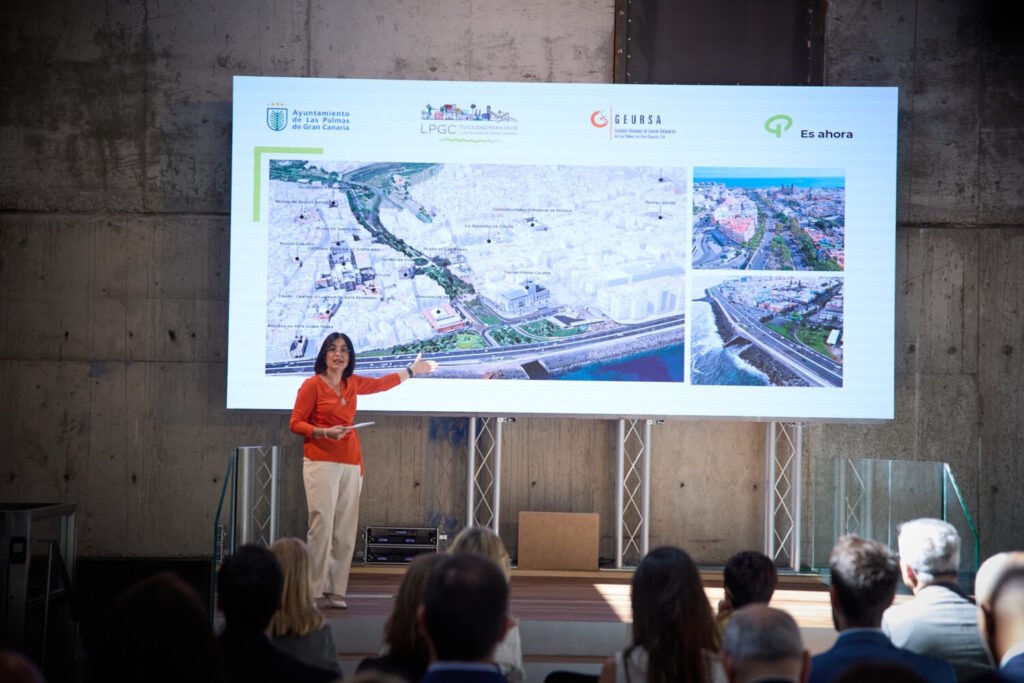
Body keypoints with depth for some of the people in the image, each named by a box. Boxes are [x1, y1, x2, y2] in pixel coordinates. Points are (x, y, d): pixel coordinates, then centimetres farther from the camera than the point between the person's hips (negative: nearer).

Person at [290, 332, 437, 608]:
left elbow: (381, 383, 32)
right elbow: (296, 423, -3)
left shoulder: (352, 383, 14)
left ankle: (336, 590, 5)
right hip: (321, 461, -6)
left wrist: (411, 371, 41)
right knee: (322, 526, -12)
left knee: (345, 530, 1)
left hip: (350, 463, 6)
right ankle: (311, 590, -7)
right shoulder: (312, 385, -3)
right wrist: (325, 432, -17)